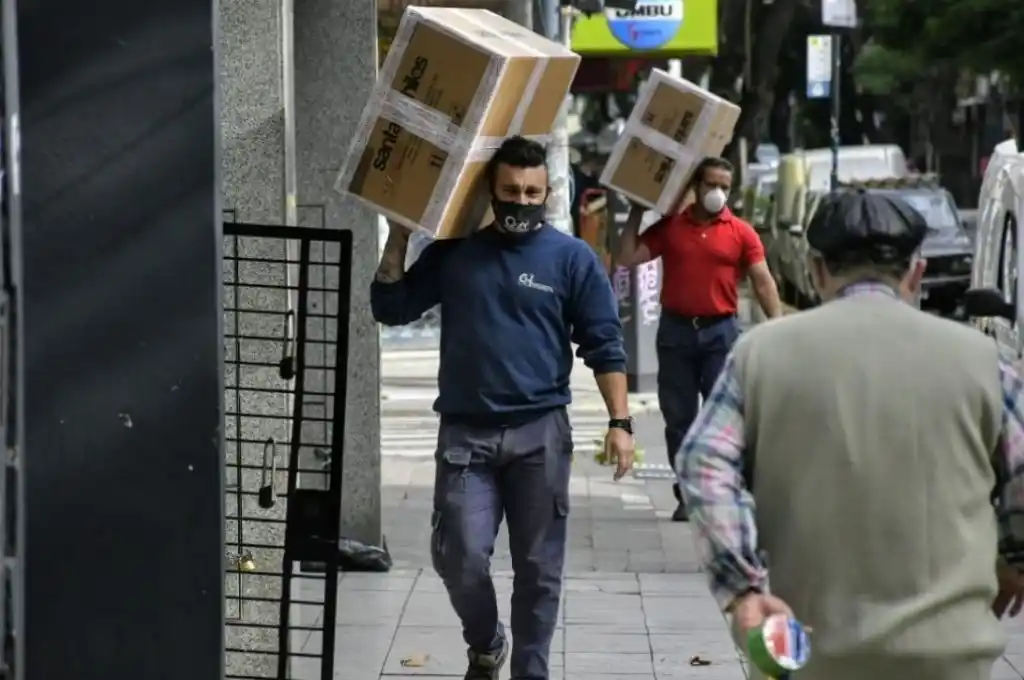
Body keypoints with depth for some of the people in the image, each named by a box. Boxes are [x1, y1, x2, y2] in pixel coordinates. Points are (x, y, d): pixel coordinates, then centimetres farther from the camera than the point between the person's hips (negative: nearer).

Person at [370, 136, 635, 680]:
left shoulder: (571, 257, 1)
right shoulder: (453, 252, 7)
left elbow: (603, 346, 0)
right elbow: (390, 308, 9)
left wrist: (619, 421, -7)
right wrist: (399, 237, 1)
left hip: (540, 434, -1)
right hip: (465, 433, 1)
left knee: (538, 566, 4)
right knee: (460, 557, -4)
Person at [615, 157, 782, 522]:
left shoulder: (741, 233, 2)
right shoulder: (669, 227, 6)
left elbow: (763, 282, -2)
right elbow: (627, 257, 4)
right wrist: (637, 212, 5)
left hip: (721, 331, -2)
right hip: (676, 330, 2)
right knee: (679, 419, 6)